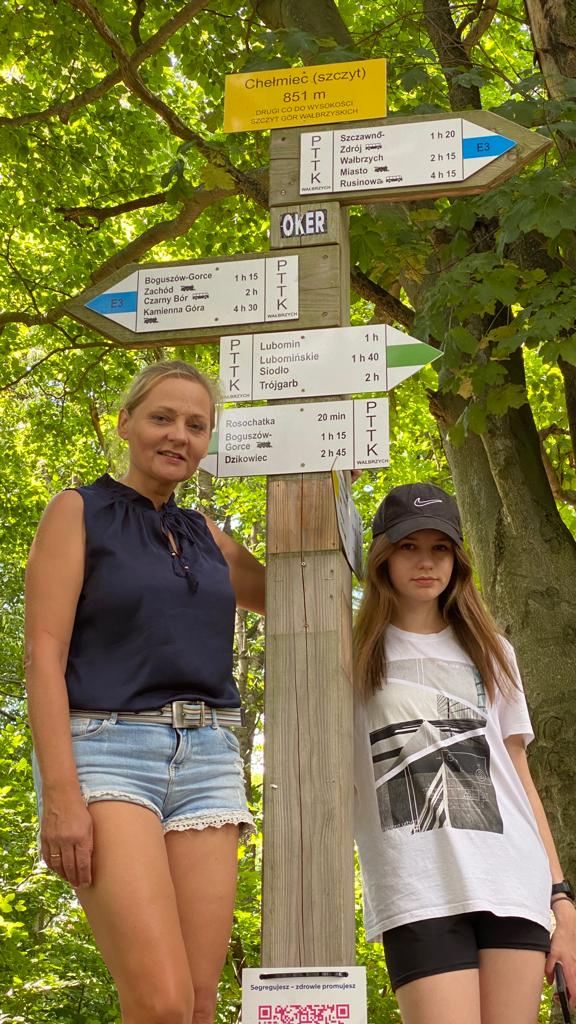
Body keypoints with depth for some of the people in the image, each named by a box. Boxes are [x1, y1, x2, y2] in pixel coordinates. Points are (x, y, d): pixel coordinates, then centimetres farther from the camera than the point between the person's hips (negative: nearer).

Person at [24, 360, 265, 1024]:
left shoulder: (205, 536, 18)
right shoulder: (78, 511, 3)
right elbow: (43, 654, -6)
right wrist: (59, 792, -17)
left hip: (206, 760, 5)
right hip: (105, 751, -5)